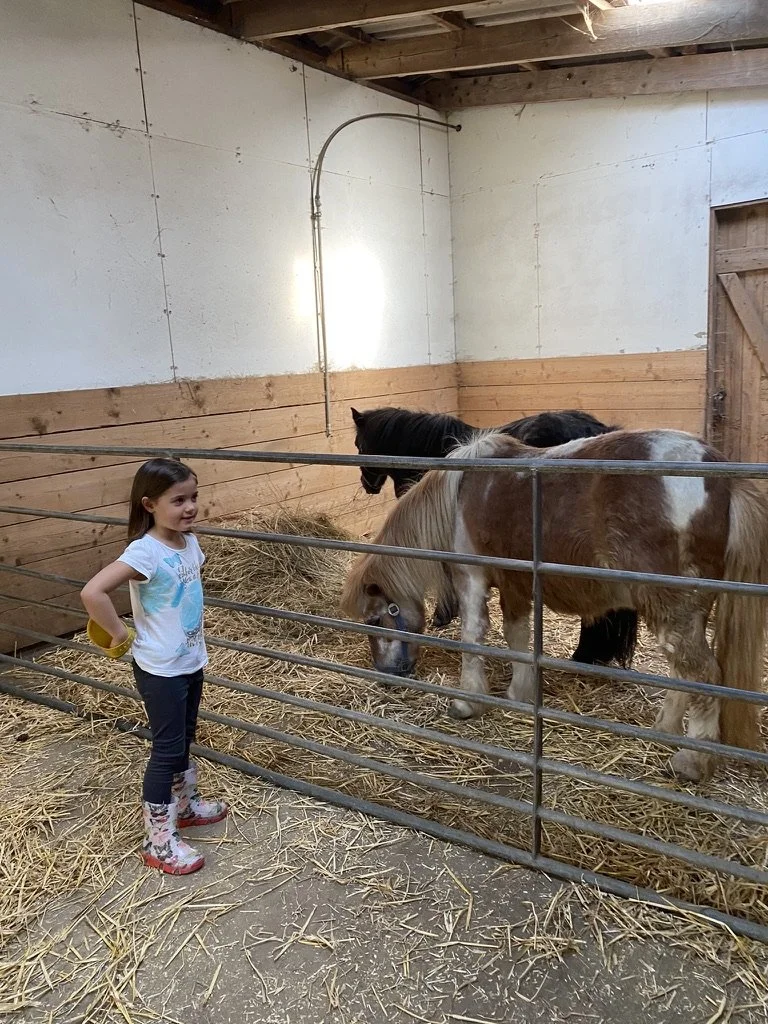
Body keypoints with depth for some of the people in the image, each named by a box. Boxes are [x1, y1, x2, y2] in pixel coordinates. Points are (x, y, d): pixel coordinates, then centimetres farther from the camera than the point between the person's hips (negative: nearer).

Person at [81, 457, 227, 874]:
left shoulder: (189, 541, -1)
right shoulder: (145, 552, -26)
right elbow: (92, 592, -35)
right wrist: (118, 633, -24)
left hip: (191, 661, 7)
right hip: (160, 670, -7)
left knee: (183, 739, 24)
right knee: (167, 748, 4)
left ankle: (184, 804, 45)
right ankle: (158, 841, 19)